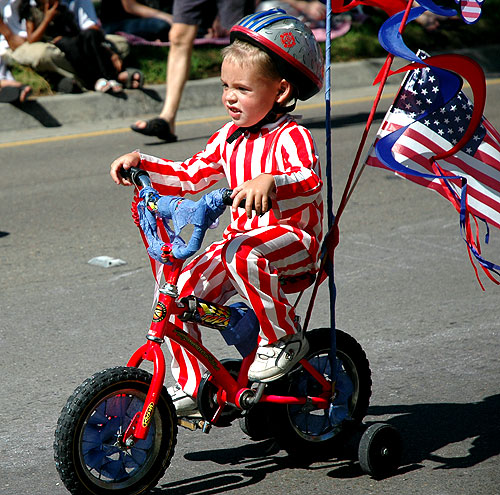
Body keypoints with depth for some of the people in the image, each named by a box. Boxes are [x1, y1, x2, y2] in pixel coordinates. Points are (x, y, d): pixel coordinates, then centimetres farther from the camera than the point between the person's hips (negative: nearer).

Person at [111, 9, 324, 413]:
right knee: (177, 290, -9)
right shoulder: (230, 138, 11)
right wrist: (141, 163, 5)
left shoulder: (292, 137, -13)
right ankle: (187, 385, 5)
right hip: (242, 238, 8)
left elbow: (310, 181, -33)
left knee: (242, 254, -40)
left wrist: (270, 182, -54)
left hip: (293, 240, -8)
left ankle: (286, 338, -20)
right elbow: (190, 176, 19)